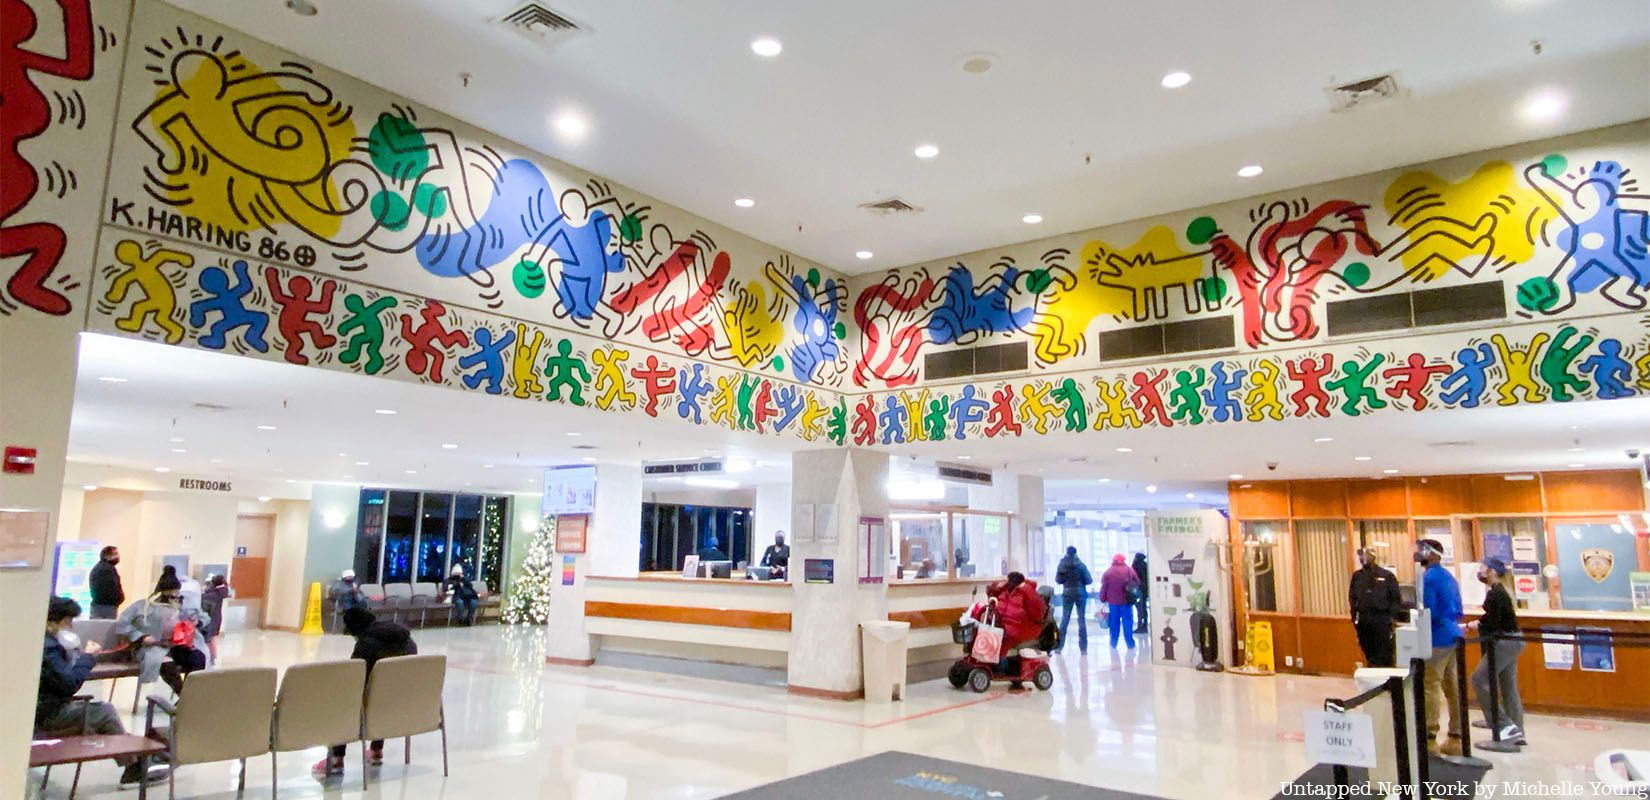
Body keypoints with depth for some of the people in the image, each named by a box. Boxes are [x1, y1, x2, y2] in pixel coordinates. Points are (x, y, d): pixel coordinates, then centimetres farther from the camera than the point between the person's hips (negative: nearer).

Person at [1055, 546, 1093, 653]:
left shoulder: (1062, 565, -6)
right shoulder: (1081, 565, -12)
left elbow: (1057, 580, 1)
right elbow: (1089, 580, -9)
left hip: (1067, 594, 2)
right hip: (1080, 593, -2)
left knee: (1064, 619, 10)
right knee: (1081, 619, 5)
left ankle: (1059, 646, 9)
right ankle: (1083, 648, 5)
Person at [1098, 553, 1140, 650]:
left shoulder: (1107, 572, -1)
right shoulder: (1129, 570, -3)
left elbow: (1103, 588, -1)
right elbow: (1138, 583, 1)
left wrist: (1103, 599, 7)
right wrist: (1134, 592, 17)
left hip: (1112, 601, 1)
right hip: (1126, 600, -1)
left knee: (1114, 623, 11)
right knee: (1127, 622, 4)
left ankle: (1113, 644, 17)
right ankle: (1130, 644, 5)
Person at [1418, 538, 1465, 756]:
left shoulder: (1430, 577, -14)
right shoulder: (1448, 576, 15)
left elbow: (1429, 612, -19)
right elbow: (1457, 611, 18)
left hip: (1438, 639, -9)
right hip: (1453, 635, 9)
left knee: (1430, 687, -4)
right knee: (1453, 687, 11)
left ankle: (1429, 739, -2)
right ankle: (1456, 738, 15)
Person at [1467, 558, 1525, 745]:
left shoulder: (1495, 593, -18)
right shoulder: (1501, 591, 12)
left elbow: (1494, 624, -20)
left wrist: (1477, 627, -4)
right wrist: (1479, 623, 5)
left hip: (1504, 643, -10)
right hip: (1511, 642, 10)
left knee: (1479, 680, -7)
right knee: (1509, 688, 12)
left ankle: (1505, 725, -7)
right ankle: (1517, 732, 15)